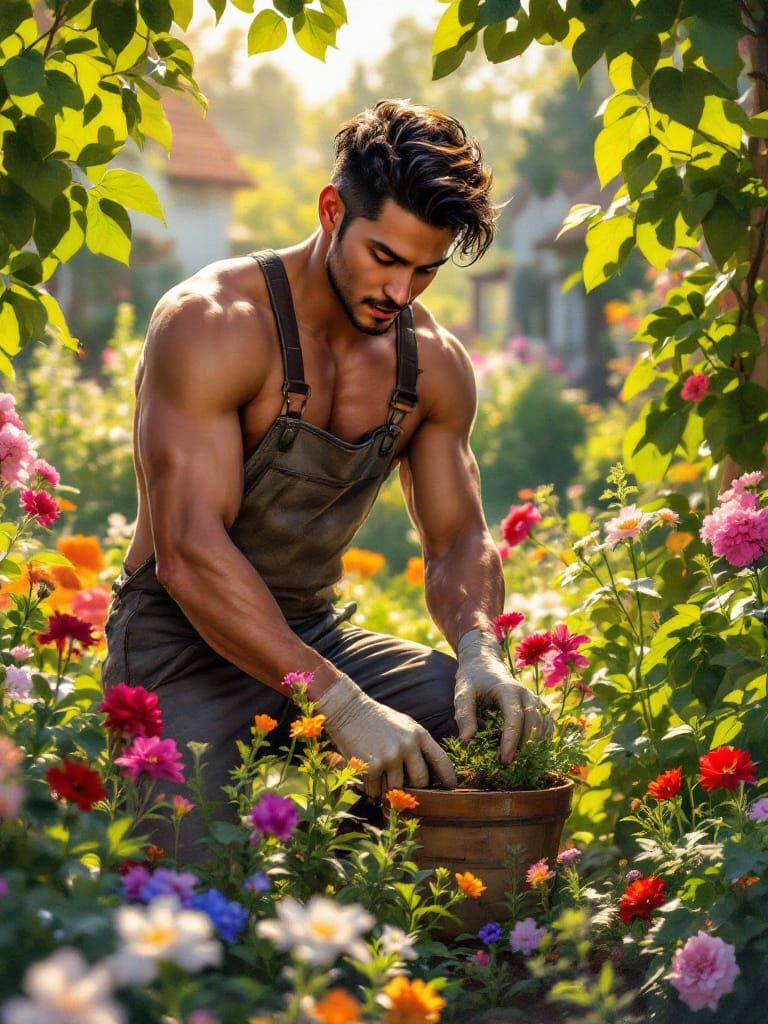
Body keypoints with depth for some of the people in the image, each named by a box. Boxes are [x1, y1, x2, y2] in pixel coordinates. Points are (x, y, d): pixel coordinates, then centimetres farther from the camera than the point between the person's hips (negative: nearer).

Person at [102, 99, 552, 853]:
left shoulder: (434, 365, 4)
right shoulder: (210, 325, -18)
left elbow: (458, 543, 9)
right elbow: (189, 554, -26)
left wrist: (479, 649, -17)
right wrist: (341, 706, -34)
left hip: (318, 633, 6)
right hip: (183, 648, -6)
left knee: (518, 725, -12)